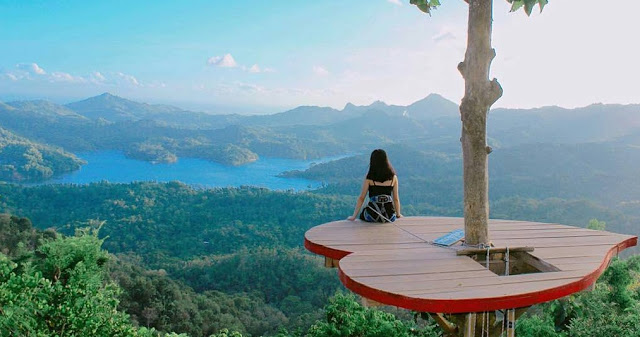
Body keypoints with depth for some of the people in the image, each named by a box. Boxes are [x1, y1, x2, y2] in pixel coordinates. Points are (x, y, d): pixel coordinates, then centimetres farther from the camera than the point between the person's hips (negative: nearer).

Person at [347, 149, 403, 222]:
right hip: (389, 217, 2)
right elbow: (396, 198, 6)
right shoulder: (393, 177, 0)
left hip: (373, 216, -2)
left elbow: (361, 198, -2)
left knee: (362, 215, 32)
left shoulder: (369, 177, -5)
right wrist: (398, 214, 22)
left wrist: (354, 216, 6)